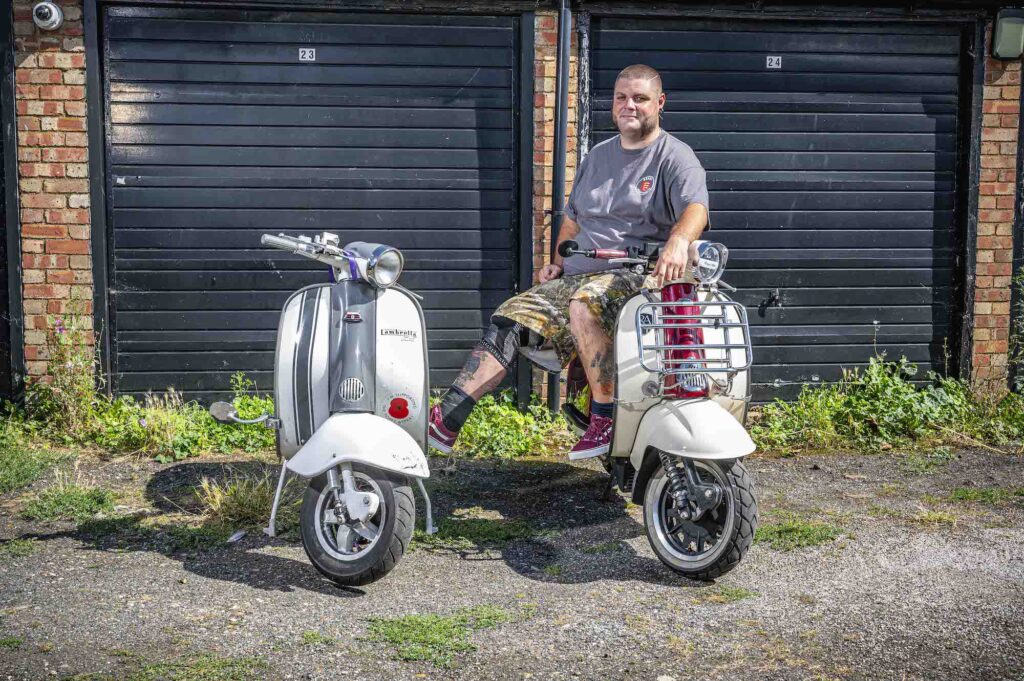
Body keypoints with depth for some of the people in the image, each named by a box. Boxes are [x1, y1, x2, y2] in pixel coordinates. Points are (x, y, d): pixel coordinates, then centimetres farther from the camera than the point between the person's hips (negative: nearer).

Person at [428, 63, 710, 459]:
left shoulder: (675, 157, 0)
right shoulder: (598, 155, 21)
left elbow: (696, 208, -20)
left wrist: (678, 241, -42)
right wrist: (558, 261, 12)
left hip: (638, 276, -7)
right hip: (577, 277, 7)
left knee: (583, 305, -38)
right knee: (508, 319, -8)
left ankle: (605, 417, -30)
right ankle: (446, 420, -9)